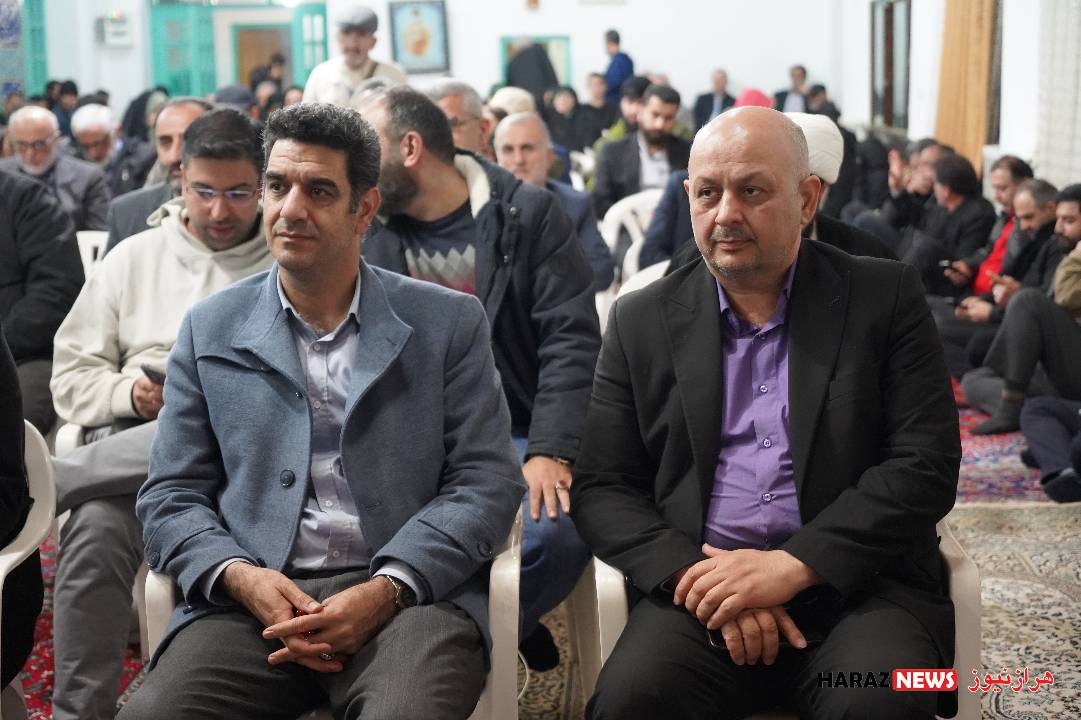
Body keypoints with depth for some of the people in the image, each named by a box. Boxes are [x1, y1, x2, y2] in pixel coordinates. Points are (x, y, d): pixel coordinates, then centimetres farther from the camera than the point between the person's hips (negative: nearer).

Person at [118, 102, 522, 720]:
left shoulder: (450, 323, 9)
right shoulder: (210, 330, 14)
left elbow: (486, 482, 3)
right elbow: (172, 495, 12)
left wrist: (387, 590, -12)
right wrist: (240, 577, -9)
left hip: (409, 593, -2)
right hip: (254, 599, 2)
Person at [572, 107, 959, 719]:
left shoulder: (885, 297, 5)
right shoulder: (643, 321, 11)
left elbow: (927, 466, -3)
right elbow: (602, 487, 7)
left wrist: (791, 566, -14)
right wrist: (694, 574, -12)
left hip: (857, 582, -1)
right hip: (702, 581, 1)